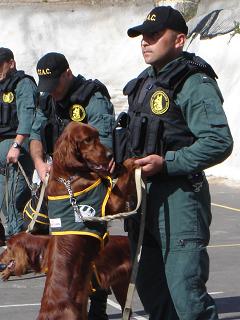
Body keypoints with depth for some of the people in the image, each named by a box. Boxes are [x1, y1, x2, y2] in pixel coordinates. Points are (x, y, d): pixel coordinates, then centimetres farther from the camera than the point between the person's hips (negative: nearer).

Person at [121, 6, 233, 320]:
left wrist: (166, 163, -24)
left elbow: (219, 143, -22)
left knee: (185, 293, -10)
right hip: (142, 197, 9)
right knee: (149, 286, 17)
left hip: (179, 199, -9)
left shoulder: (195, 84, -14)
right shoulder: (145, 81, 15)